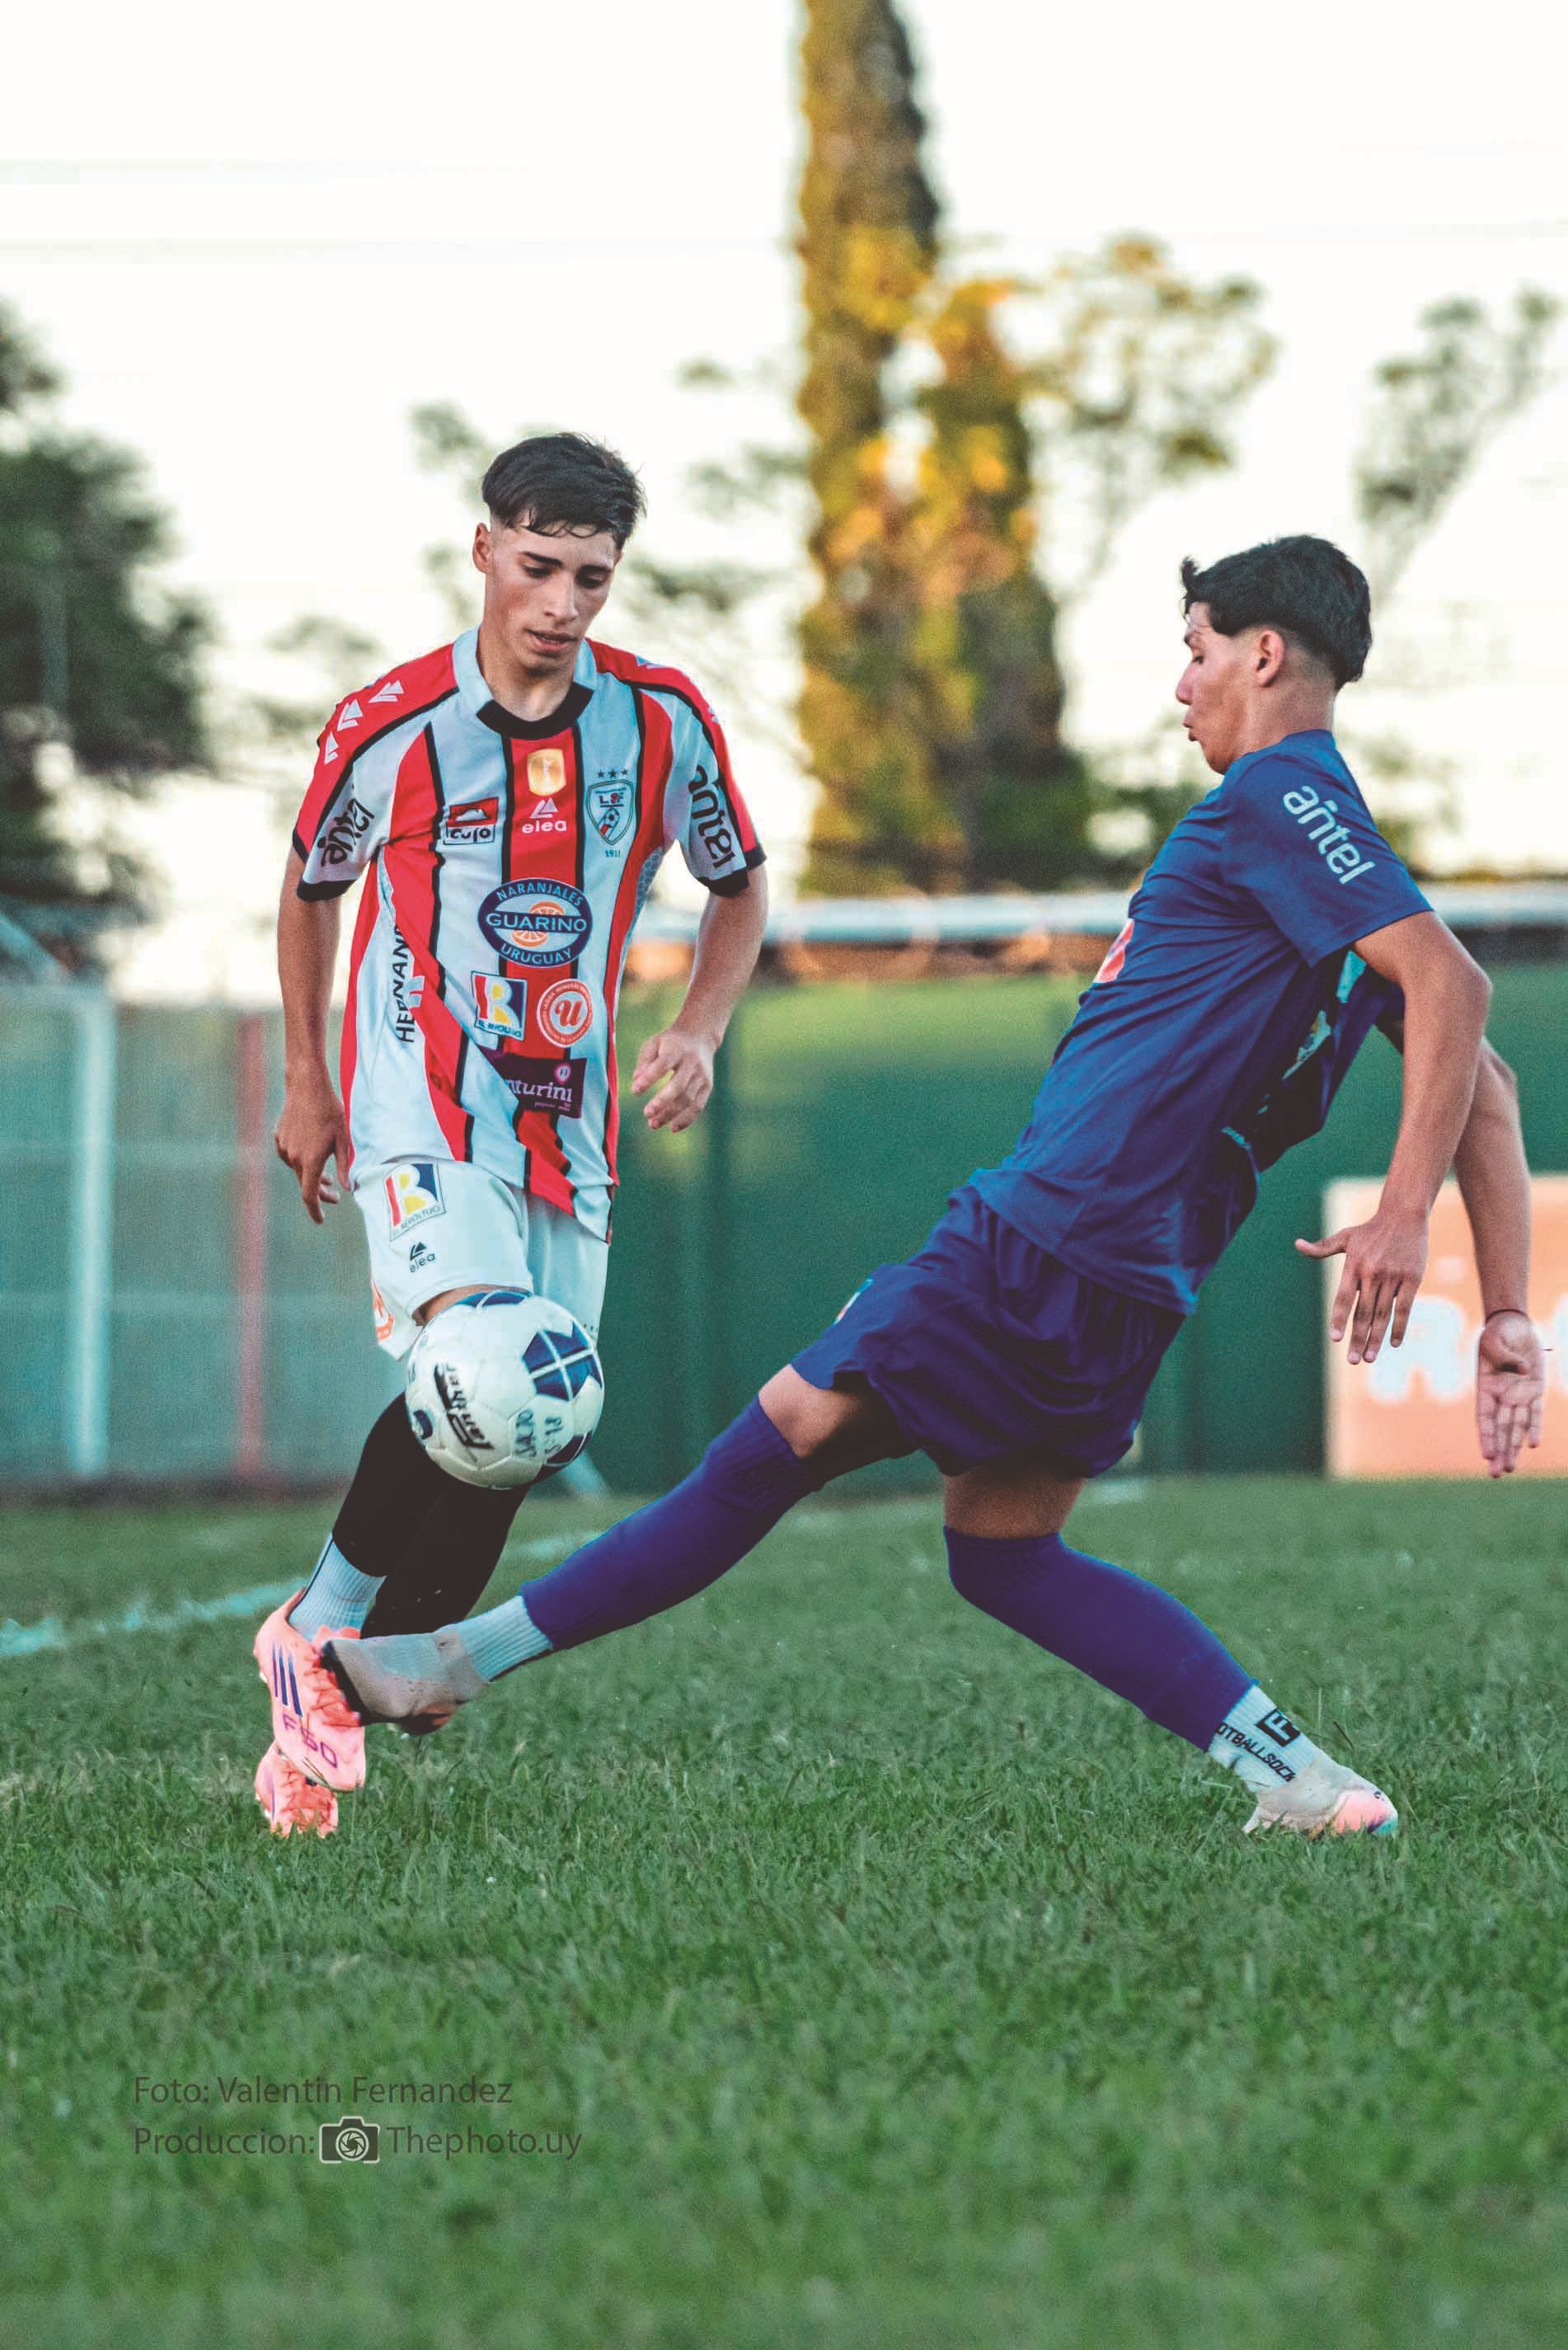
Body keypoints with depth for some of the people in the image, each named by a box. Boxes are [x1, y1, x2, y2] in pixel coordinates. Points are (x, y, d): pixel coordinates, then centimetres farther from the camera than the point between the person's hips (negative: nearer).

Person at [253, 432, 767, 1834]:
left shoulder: (663, 720, 2)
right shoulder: (391, 727, -4)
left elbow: (740, 890, 17)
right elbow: (312, 888, 13)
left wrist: (699, 1032, 0)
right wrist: (307, 1080, 16)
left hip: (567, 1115, 4)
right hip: (423, 1098, -4)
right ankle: (319, 1626, -8)